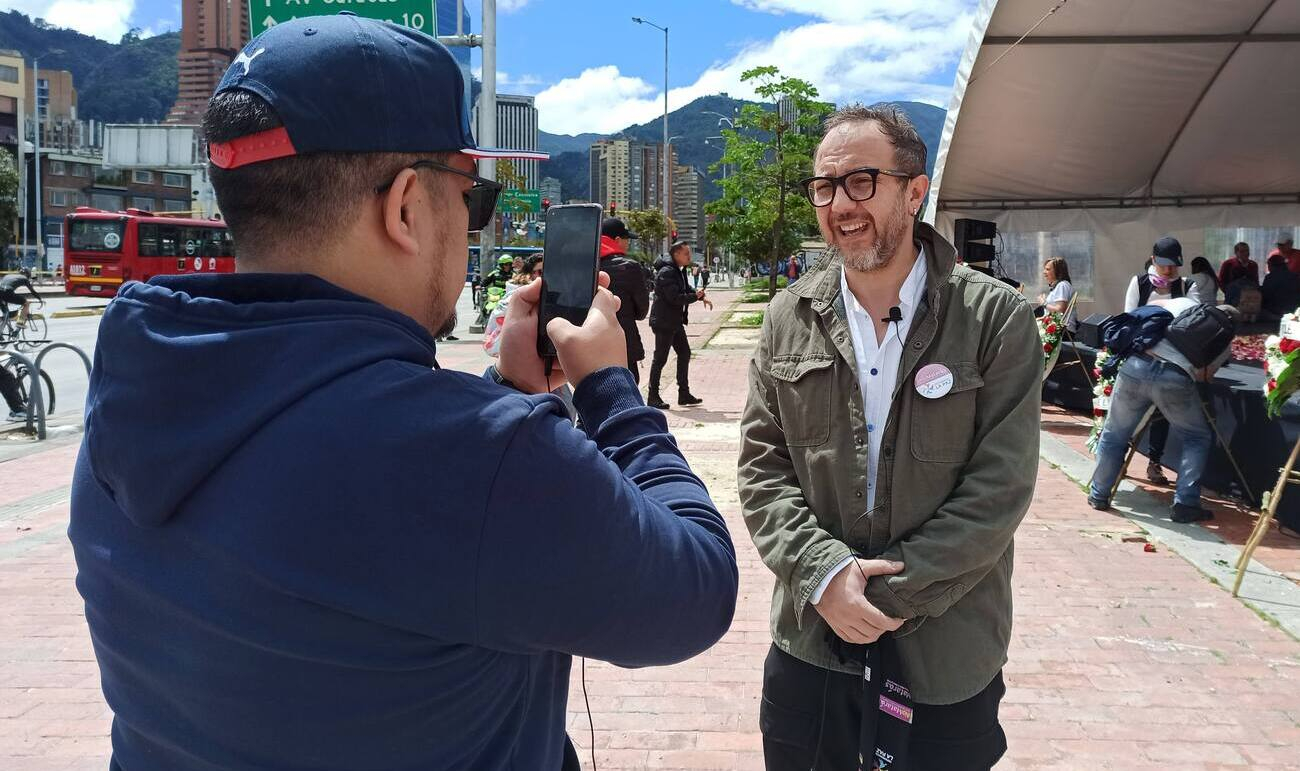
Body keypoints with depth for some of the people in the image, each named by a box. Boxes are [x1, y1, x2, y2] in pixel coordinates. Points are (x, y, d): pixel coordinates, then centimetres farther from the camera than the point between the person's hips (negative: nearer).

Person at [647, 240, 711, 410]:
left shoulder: (678, 271, 12)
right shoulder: (666, 272, -19)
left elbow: (685, 289, 25)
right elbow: (675, 298, -25)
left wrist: (702, 297, 9)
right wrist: (695, 296, -16)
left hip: (675, 322, 10)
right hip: (664, 322, -10)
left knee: (684, 353, 12)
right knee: (660, 358, -3)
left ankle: (684, 394, 19)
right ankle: (653, 397, 6)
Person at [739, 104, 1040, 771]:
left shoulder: (997, 320, -8)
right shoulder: (790, 317, 1)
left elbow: (999, 487, -11)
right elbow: (762, 465, 0)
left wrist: (892, 596, -15)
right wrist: (823, 573, -14)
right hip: (809, 641, 2)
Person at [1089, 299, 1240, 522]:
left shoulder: (1182, 303, 27)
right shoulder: (1225, 343, 20)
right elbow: (1204, 376, 12)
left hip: (1136, 365, 2)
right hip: (1175, 378, -2)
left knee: (1114, 435, 19)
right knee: (1198, 439, 20)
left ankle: (1098, 495, 29)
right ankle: (1185, 504, 13)